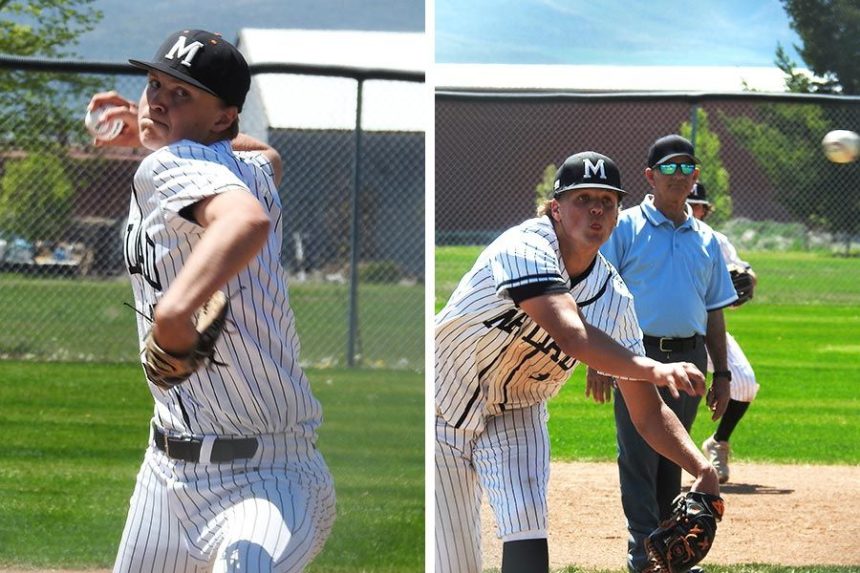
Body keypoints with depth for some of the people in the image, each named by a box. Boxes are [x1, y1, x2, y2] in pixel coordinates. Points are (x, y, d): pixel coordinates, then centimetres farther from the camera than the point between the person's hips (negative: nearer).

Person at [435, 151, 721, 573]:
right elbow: (570, 335, -45)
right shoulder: (525, 249, -28)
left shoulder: (614, 299, -11)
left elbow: (648, 412, -10)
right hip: (445, 411, -3)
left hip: (517, 416, 4)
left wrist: (701, 468, -27)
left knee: (525, 522, -21)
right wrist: (654, 369, -59)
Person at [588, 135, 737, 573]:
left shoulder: (706, 240, 15)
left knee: (672, 459, 10)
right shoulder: (625, 227, 0)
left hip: (689, 358, 5)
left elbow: (714, 311, 18)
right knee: (639, 458, -6)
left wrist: (721, 374, 13)